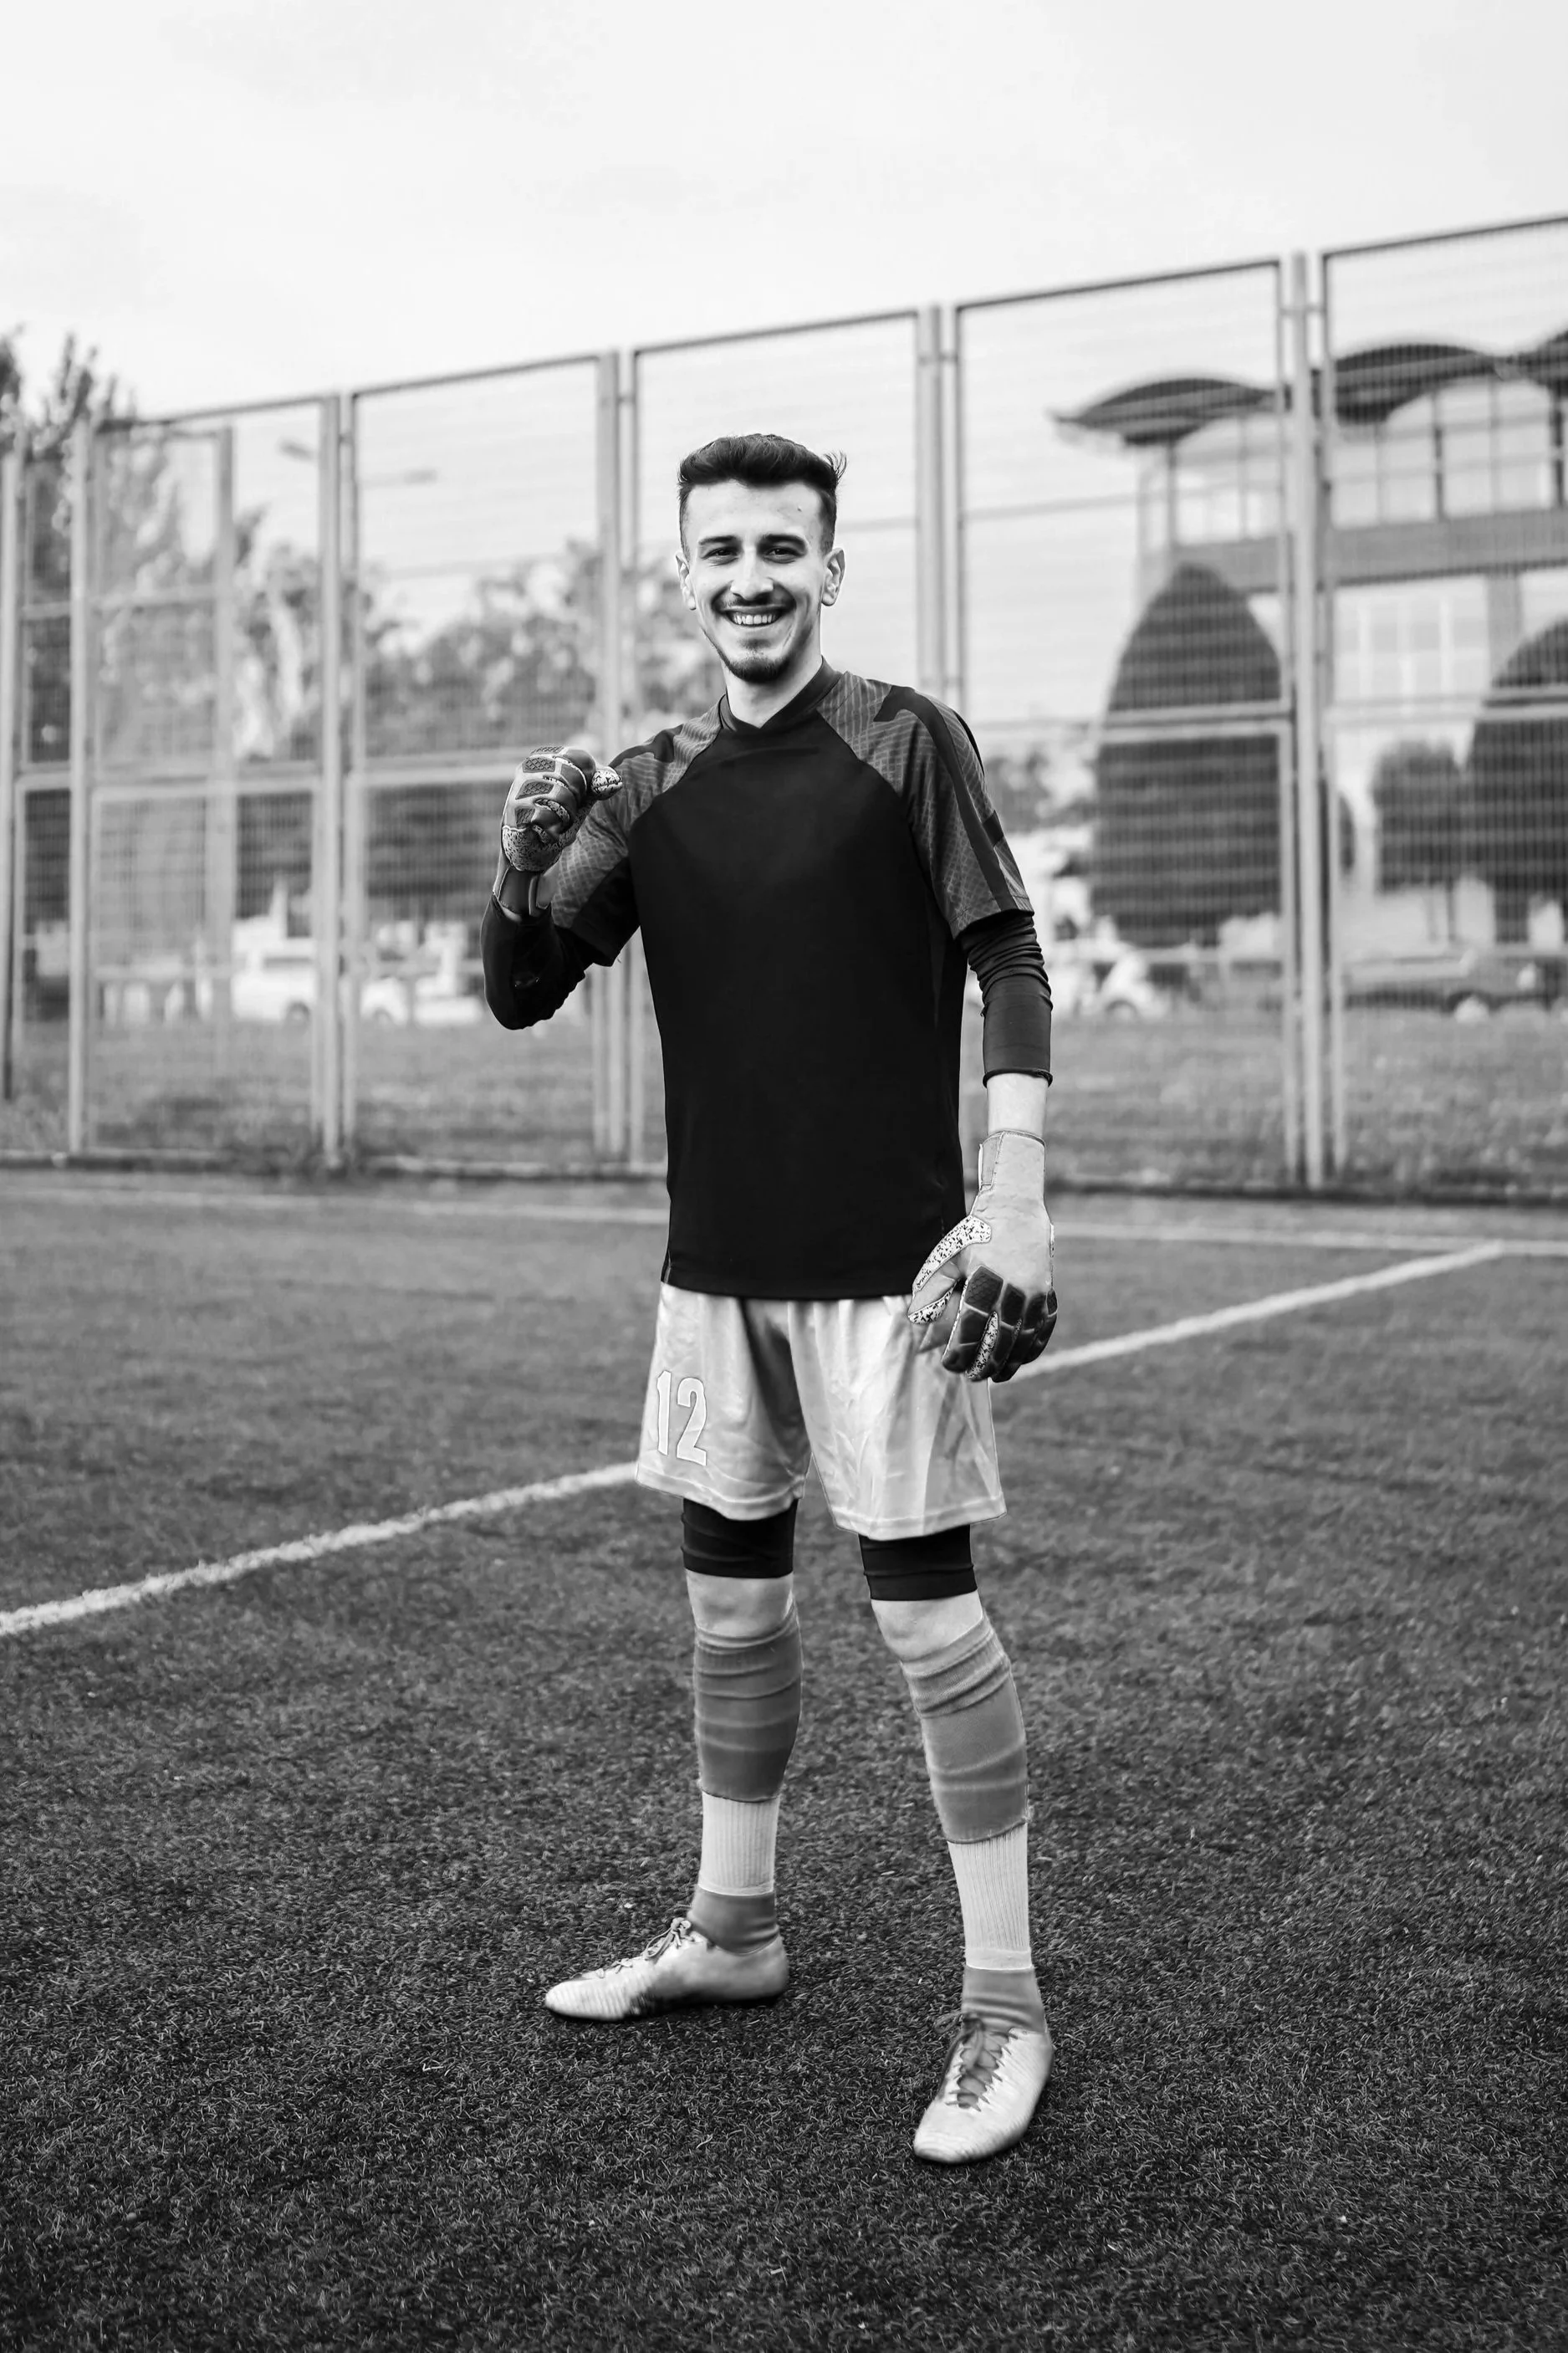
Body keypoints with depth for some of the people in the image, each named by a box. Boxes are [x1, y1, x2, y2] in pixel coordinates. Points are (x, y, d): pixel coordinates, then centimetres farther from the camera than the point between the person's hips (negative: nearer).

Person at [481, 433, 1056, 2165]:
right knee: (730, 1601, 14)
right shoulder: (655, 782, 9)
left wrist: (1016, 1193, -19)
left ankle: (1003, 2005, 9)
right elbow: (520, 997, 10)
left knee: (925, 1612, -4)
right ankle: (729, 1927, 32)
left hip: (883, 1264, -5)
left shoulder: (904, 744, -4)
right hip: (714, 1262, 5)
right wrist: (525, 866, -11)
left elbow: (1010, 967, -8)